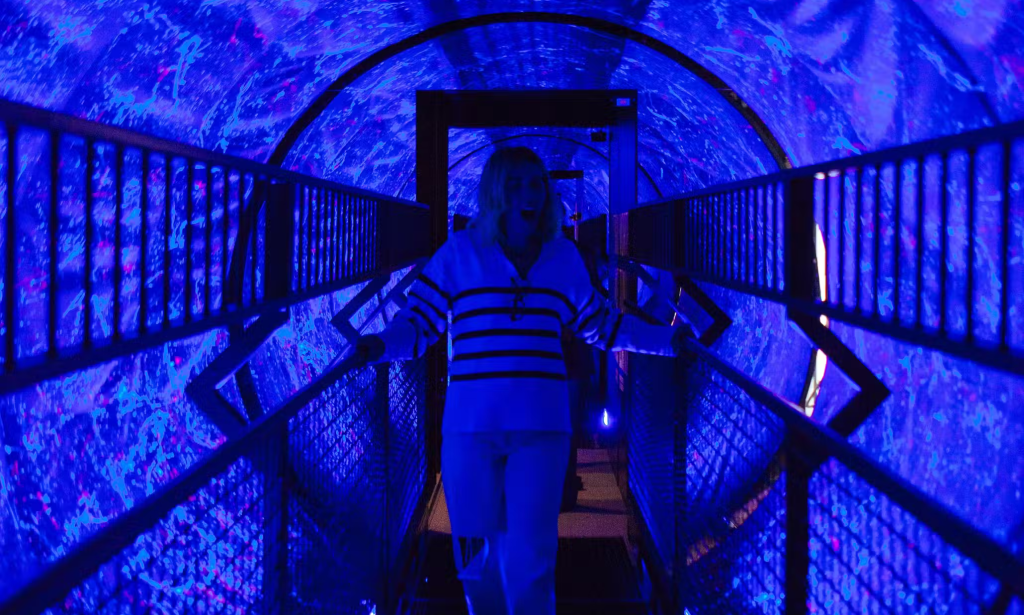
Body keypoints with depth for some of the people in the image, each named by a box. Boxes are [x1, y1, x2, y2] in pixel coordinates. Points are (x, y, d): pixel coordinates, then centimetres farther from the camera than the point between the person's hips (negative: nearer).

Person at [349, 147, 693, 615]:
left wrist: (666, 339, 18)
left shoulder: (563, 257, 9)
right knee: (478, 556, 6)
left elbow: (599, 324, 22)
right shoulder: (459, 253, 1)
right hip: (469, 427, -1)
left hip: (540, 429, 1)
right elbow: (417, 324, 1)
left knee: (530, 562, -5)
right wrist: (379, 346, -19)